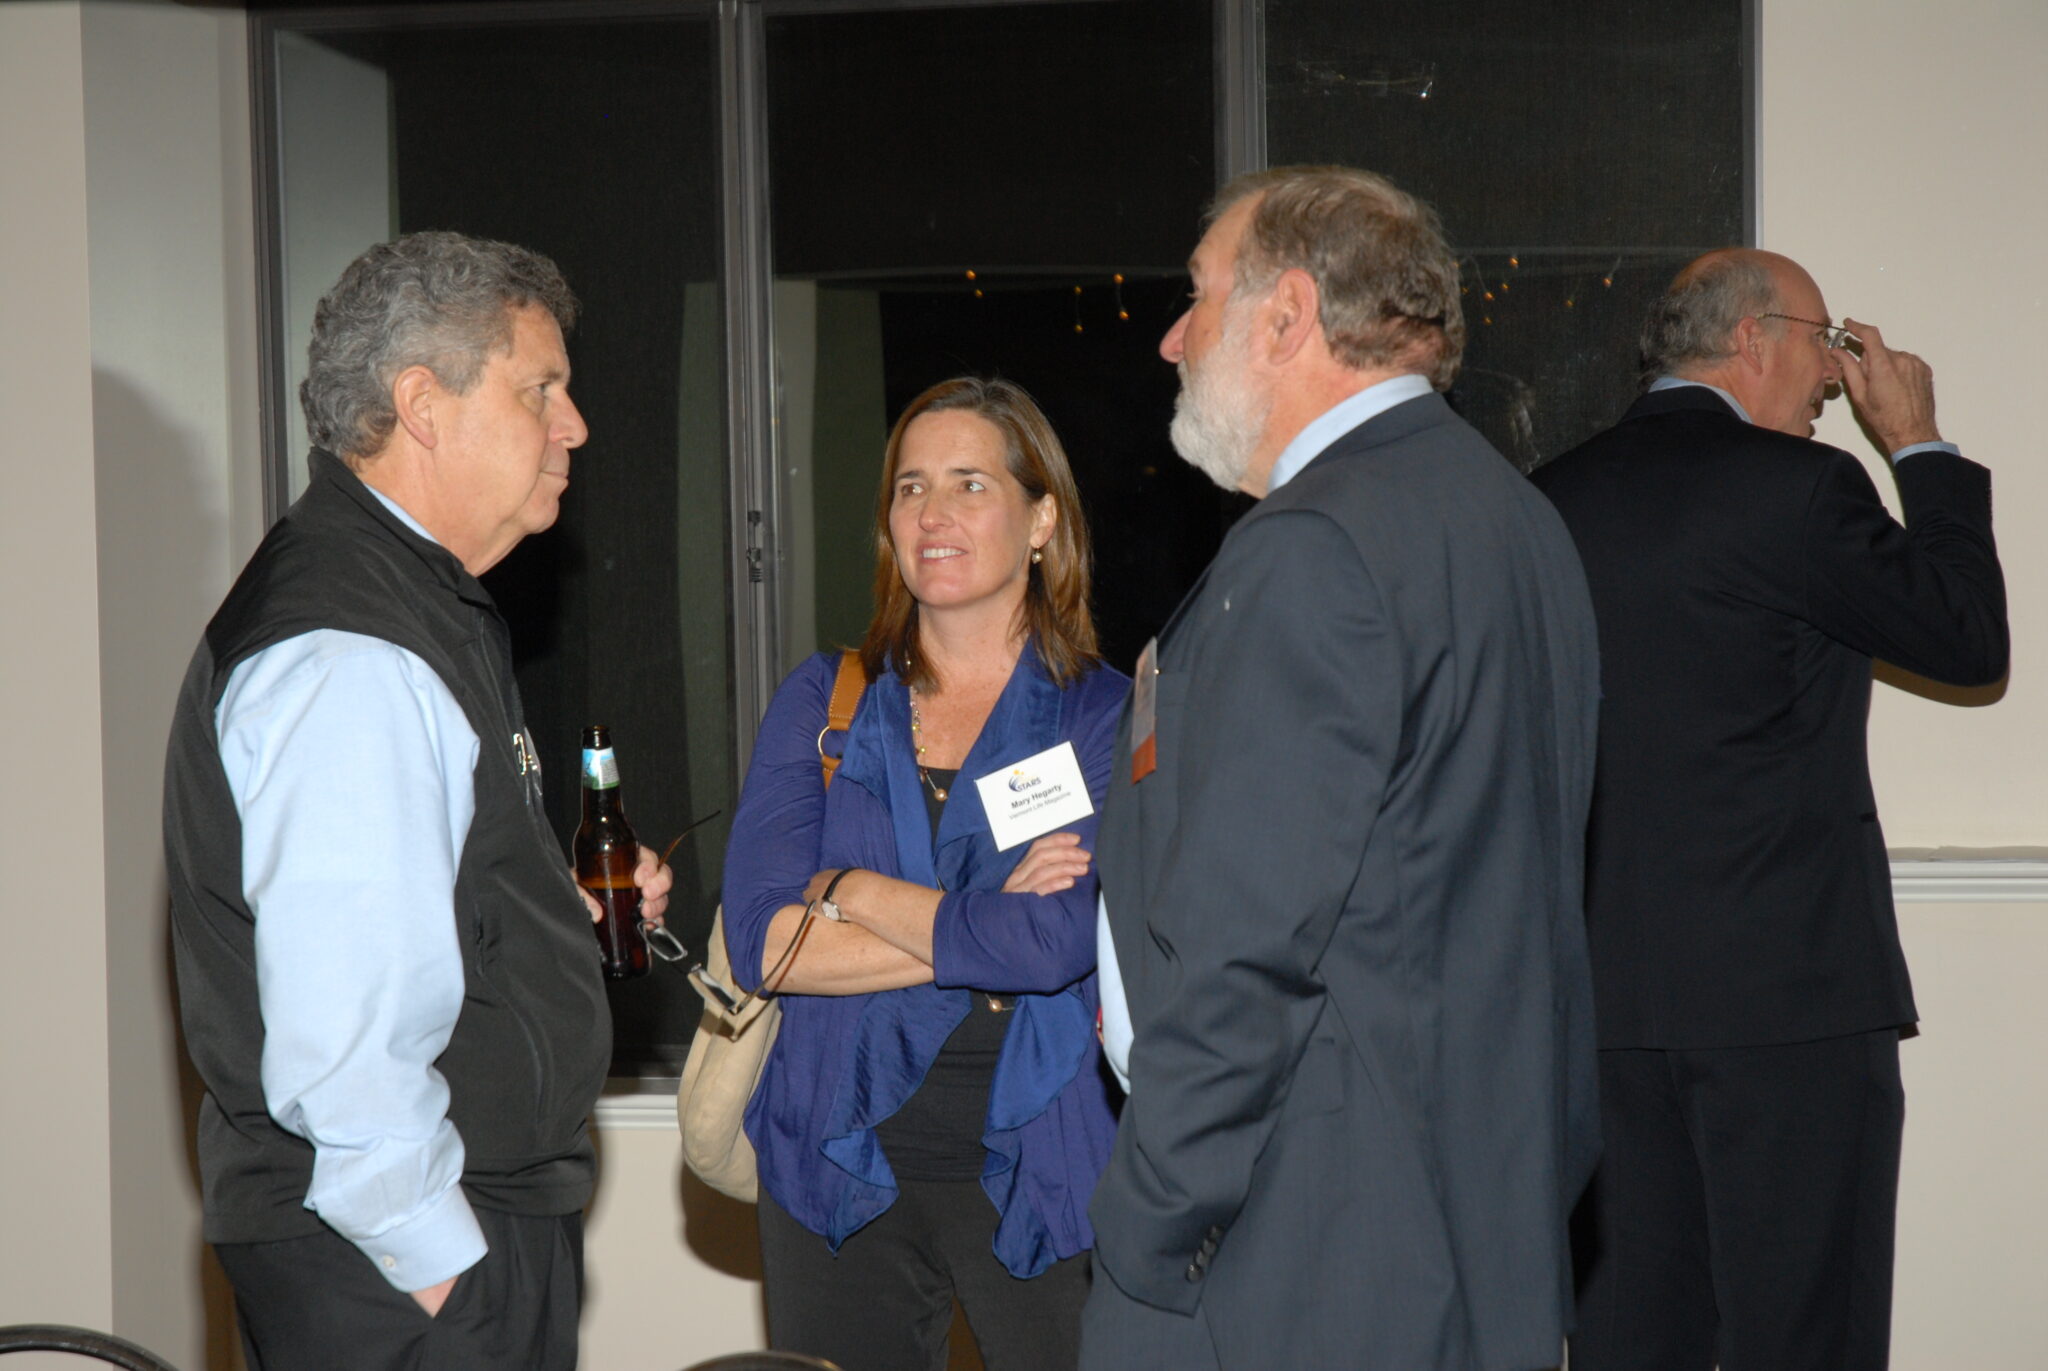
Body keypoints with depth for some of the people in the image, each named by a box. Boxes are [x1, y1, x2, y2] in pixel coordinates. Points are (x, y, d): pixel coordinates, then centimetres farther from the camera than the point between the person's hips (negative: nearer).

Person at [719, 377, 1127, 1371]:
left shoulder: (1105, 720, -2)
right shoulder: (823, 703, 6)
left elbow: (1053, 943, -17)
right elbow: (760, 939, -6)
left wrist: (848, 891, -7)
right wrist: (982, 930, -11)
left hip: (1033, 1170, -2)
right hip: (839, 1170, 2)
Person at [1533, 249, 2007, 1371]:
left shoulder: (1552, 499, 9)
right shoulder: (1795, 487, -11)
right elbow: (1972, 641, 0)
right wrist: (1920, 447, 9)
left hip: (1599, 999, 7)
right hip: (1789, 987, -6)